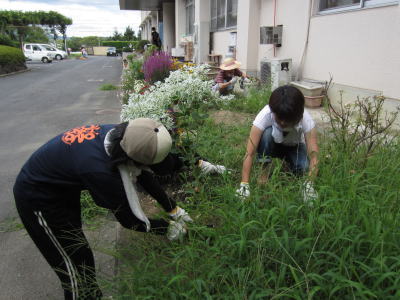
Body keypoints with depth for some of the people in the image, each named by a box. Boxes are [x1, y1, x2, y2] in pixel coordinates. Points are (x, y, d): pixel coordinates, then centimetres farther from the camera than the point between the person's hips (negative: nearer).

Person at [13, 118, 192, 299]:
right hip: (37, 198, -7)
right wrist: (168, 228, -14)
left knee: (76, 248, 23)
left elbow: (143, 175, -6)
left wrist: (174, 209, -2)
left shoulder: (117, 135, -20)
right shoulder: (99, 170, -41)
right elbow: (128, 219, -27)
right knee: (77, 263, 4)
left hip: (63, 188, 8)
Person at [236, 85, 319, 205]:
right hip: (271, 145, -1)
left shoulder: (305, 119, -32)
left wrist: (309, 184, -52)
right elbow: (249, 152, -39)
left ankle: (288, 163, 7)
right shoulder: (266, 115, -35)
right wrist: (244, 185, -47)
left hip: (294, 147, 2)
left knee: (303, 168, -28)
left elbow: (313, 155, -38)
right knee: (267, 133, -34)